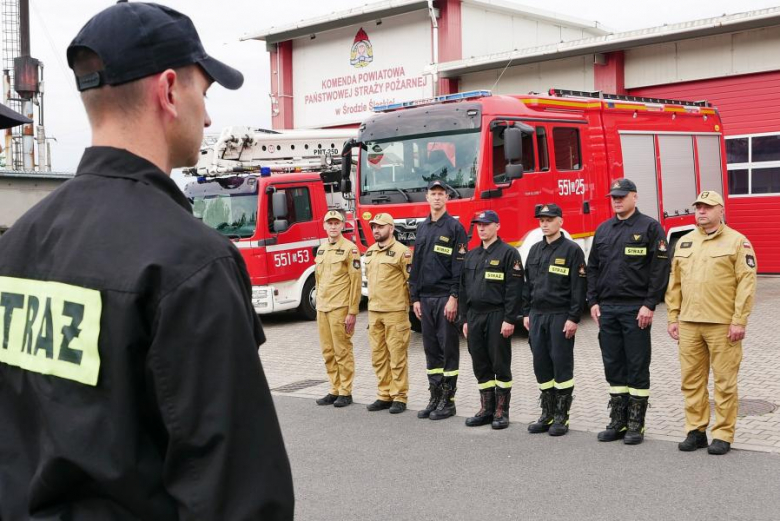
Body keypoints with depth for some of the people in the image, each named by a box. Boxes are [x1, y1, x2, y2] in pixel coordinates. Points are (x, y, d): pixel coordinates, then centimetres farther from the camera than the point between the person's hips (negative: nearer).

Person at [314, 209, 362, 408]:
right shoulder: (321, 249, 14)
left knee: (342, 351, -2)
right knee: (328, 352, 9)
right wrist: (318, 305, 15)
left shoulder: (349, 248, -6)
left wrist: (352, 312, -14)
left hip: (340, 308, -6)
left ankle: (346, 392, 6)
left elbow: (356, 282, -10)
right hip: (322, 309, 7)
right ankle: (334, 390, 17)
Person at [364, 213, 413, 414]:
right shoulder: (370, 252, 14)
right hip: (374, 312, 7)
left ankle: (399, 398, 4)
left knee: (397, 356, -2)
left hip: (395, 312, -7)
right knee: (378, 356, 10)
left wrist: (410, 304, -7)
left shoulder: (402, 251, -8)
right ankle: (384, 395, 18)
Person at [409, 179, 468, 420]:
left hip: (446, 298, -6)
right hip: (426, 298, 6)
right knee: (431, 348, 9)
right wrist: (415, 298, 11)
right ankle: (435, 397, 16)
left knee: (448, 349, 0)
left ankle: (448, 400, 6)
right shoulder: (422, 228, 14)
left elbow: (460, 266, -10)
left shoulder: (455, 227, -4)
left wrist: (454, 298, -16)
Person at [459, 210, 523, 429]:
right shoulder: (471, 256, 15)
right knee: (480, 366, 9)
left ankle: (501, 411, 8)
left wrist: (509, 319, -17)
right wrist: (465, 319, 12)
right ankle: (486, 409, 18)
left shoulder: (508, 253, -5)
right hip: (474, 317, 6)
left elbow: (514, 289, -11)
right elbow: (463, 289, 17)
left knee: (500, 365, 0)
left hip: (497, 317, -6)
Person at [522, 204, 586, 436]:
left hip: (560, 316, -6)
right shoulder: (535, 250, 13)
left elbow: (578, 287, -9)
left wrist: (573, 318, -14)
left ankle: (561, 417, 7)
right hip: (537, 315, 6)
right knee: (541, 365, 8)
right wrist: (526, 313, 11)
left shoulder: (572, 250, -6)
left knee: (562, 364, 0)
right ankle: (547, 414, 18)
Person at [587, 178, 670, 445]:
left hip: (635, 310, -5)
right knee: (613, 366, 10)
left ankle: (636, 424, 8)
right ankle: (617, 421, 18)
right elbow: (592, 268, 15)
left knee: (637, 367, 1)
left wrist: (649, 305, -14)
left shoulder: (650, 228, -3)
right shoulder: (603, 230, 13)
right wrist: (593, 302, 7)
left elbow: (660, 269, -8)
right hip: (607, 310, 5)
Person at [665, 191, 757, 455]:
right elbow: (674, 283, 15)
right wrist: (673, 318, 10)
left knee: (724, 382, 1)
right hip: (688, 325, 5)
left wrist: (739, 321, -12)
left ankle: (723, 435, 10)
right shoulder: (684, 242, 13)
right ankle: (696, 431, 18)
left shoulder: (737, 242, -2)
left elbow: (746, 283, -7)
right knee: (692, 381, 8)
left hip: (723, 325, -5)